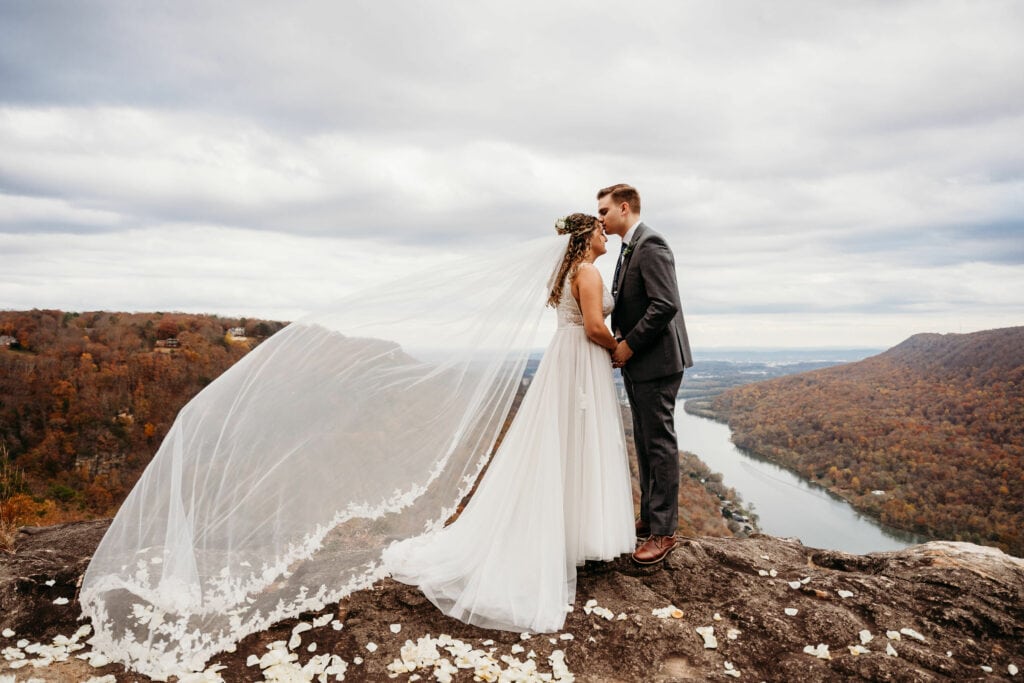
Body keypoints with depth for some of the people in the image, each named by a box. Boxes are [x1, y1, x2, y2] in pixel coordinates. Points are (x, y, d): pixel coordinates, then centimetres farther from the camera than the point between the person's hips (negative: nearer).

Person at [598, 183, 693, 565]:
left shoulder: (650, 244, -15)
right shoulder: (629, 247, 16)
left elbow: (665, 304, -25)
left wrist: (629, 345, -18)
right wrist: (620, 339, 2)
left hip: (656, 362, -10)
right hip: (637, 363, 10)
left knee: (660, 445, -1)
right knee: (645, 444, 17)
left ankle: (663, 532, 11)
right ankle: (649, 518, 30)